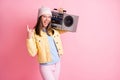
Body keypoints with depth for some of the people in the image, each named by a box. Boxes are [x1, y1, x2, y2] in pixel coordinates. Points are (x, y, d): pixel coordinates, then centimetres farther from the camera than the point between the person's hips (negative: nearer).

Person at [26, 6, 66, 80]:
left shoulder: (54, 30, 4)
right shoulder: (34, 33, -10)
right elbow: (33, 53, -15)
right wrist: (29, 37, -26)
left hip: (57, 63, 5)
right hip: (46, 66, -5)